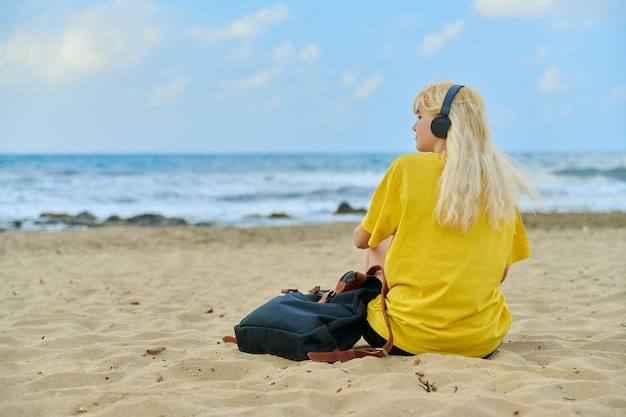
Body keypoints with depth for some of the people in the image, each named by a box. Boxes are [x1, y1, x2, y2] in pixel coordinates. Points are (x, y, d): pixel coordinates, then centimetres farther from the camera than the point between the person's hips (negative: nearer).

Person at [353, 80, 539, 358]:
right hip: (484, 340, 5)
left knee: (378, 248, 22)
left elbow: (362, 239, 8)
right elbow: (501, 272, 10)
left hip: (409, 338, -5)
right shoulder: (499, 178, 5)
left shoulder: (409, 167, -6)